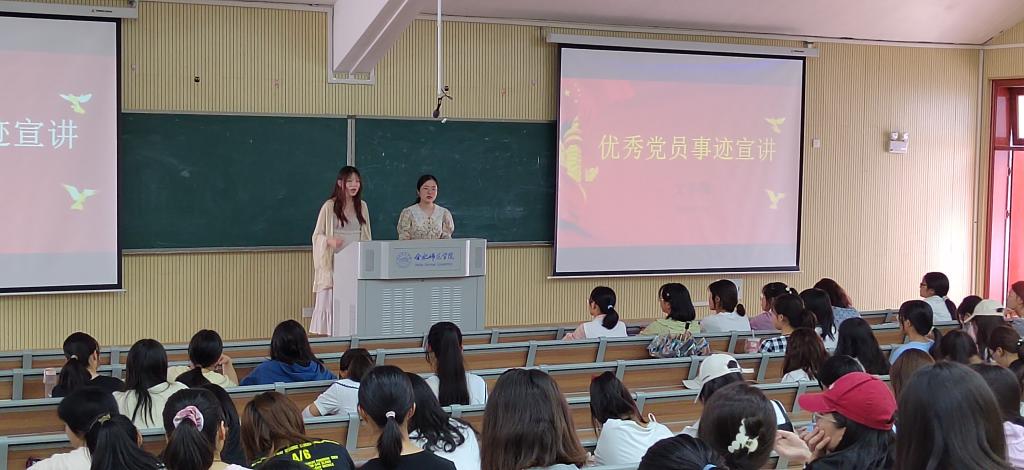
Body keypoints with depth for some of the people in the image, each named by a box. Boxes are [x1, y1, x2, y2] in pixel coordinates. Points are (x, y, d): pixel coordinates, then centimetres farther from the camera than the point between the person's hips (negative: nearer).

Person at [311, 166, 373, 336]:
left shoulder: (362, 206, 12)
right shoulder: (329, 206, -2)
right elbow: (317, 235, -1)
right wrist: (330, 241, -21)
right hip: (335, 262, -4)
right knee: (331, 301, -8)